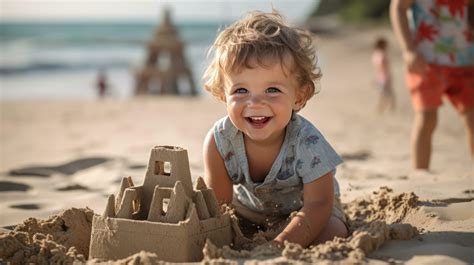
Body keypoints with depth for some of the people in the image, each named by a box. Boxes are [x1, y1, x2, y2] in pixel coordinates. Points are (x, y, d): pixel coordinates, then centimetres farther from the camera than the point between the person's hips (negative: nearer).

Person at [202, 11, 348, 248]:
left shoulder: (308, 144, -36)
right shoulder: (218, 141, -28)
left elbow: (317, 206, -34)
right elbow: (217, 202, -22)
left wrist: (278, 246, -47)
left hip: (301, 207, -2)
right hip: (247, 206, 3)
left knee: (332, 235, -28)